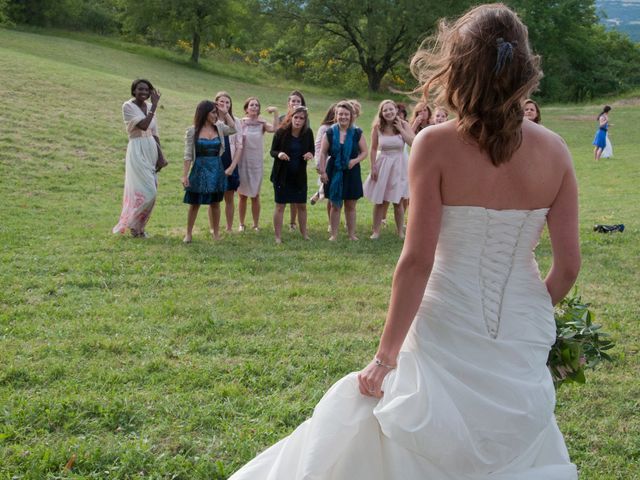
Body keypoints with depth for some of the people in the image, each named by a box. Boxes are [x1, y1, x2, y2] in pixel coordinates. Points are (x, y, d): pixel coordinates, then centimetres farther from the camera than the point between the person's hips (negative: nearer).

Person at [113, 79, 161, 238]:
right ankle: (133, 225, 5)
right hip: (137, 151, -7)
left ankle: (138, 226, 19)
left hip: (151, 151, 7)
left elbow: (155, 134, 13)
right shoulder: (128, 106, -9)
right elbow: (143, 125, -21)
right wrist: (154, 105, -18)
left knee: (150, 192, 8)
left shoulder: (149, 107, 10)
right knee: (146, 191, -12)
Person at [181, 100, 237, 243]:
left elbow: (233, 129, -8)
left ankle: (216, 233, 18)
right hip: (199, 169, -3)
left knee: (215, 203, 9)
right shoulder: (192, 131, -6)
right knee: (194, 203, 4)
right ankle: (189, 233, 15)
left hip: (216, 169, 3)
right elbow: (188, 155, -6)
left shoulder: (219, 128, 5)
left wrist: (225, 113, -4)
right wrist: (185, 175, -10)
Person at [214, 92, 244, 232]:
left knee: (229, 198, 9)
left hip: (230, 166, 2)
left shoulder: (235, 121, 2)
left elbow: (239, 146, 2)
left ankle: (229, 228, 19)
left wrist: (232, 167, -6)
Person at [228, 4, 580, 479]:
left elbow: (417, 261, -15)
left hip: (448, 335, -3)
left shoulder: (436, 145, -14)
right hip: (523, 343, 3)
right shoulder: (553, 150, -5)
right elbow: (568, 264, -2)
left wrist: (386, 355, -7)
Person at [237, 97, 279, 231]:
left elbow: (274, 129, -21)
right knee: (242, 195, 6)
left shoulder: (262, 124, -1)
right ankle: (241, 224, 16)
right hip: (243, 162, 0)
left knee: (255, 195, 6)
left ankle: (256, 224, 14)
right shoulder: (241, 123, -1)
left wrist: (275, 113, -27)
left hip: (257, 163, 0)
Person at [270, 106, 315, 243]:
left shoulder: (308, 133, -6)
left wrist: (310, 154, -16)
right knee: (280, 206, 2)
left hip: (299, 175, 3)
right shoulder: (281, 132, -14)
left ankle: (304, 233, 30)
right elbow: (272, 151, -5)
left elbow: (312, 149, 7)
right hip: (282, 175, -3)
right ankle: (278, 237, 10)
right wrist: (279, 154, -27)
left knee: (302, 205, 13)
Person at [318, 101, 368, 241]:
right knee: (335, 205, 5)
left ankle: (351, 234, 19)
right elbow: (323, 153, 1)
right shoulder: (330, 133, -1)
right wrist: (322, 171, -6)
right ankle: (334, 234, 12)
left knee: (350, 206, 9)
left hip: (351, 173, 1)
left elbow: (364, 152, 3)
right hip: (334, 172, -1)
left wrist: (356, 160, -16)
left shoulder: (357, 133, 0)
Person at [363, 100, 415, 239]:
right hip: (382, 164, 0)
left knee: (398, 201, 5)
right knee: (379, 201, 6)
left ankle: (400, 231, 18)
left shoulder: (403, 125, -6)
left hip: (398, 165, 0)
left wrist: (400, 129, -16)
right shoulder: (377, 127, -6)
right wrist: (373, 168, -4)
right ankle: (376, 231, 15)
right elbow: (373, 149, -1)